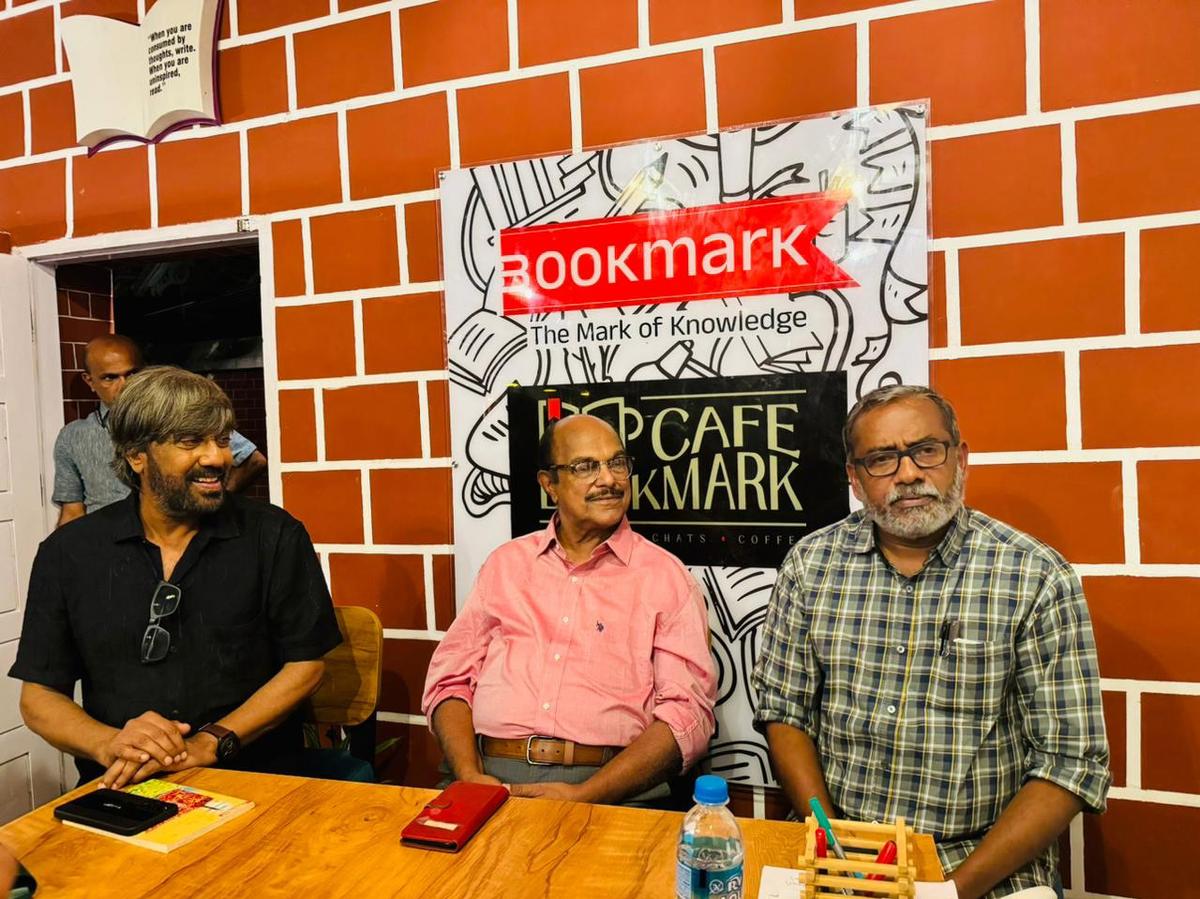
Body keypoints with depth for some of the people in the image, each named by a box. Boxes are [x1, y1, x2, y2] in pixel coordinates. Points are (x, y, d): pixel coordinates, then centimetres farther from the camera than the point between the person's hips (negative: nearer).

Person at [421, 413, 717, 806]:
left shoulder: (666, 575, 4)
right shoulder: (506, 563, 13)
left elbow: (688, 714, -3)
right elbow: (450, 678, 12)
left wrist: (584, 796, -14)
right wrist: (470, 774, -6)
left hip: (609, 790, -2)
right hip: (493, 777, 2)